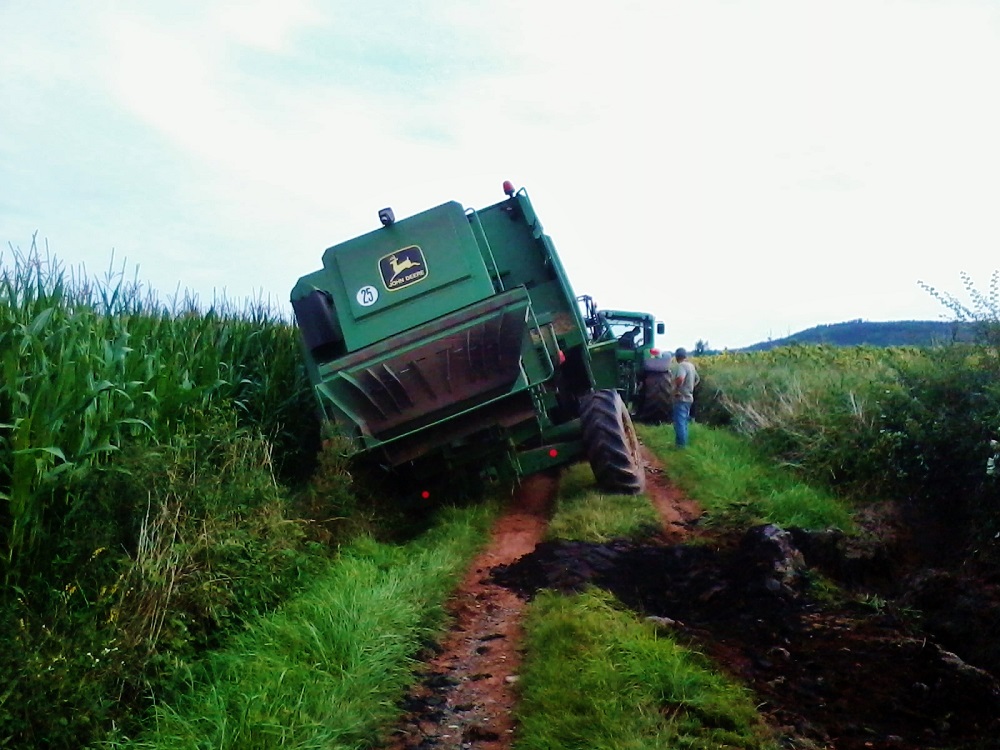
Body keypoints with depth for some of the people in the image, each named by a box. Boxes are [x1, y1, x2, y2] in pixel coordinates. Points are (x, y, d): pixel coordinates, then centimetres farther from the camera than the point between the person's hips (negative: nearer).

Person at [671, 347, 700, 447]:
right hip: (688, 397, 9)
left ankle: (681, 445, -5)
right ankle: (684, 443, 22)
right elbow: (697, 379, 27)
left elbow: (680, 379, -35)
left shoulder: (681, 366, -16)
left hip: (681, 398, -9)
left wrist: (676, 389, -20)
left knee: (679, 422, -6)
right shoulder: (691, 365, 13)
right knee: (684, 422, 17)